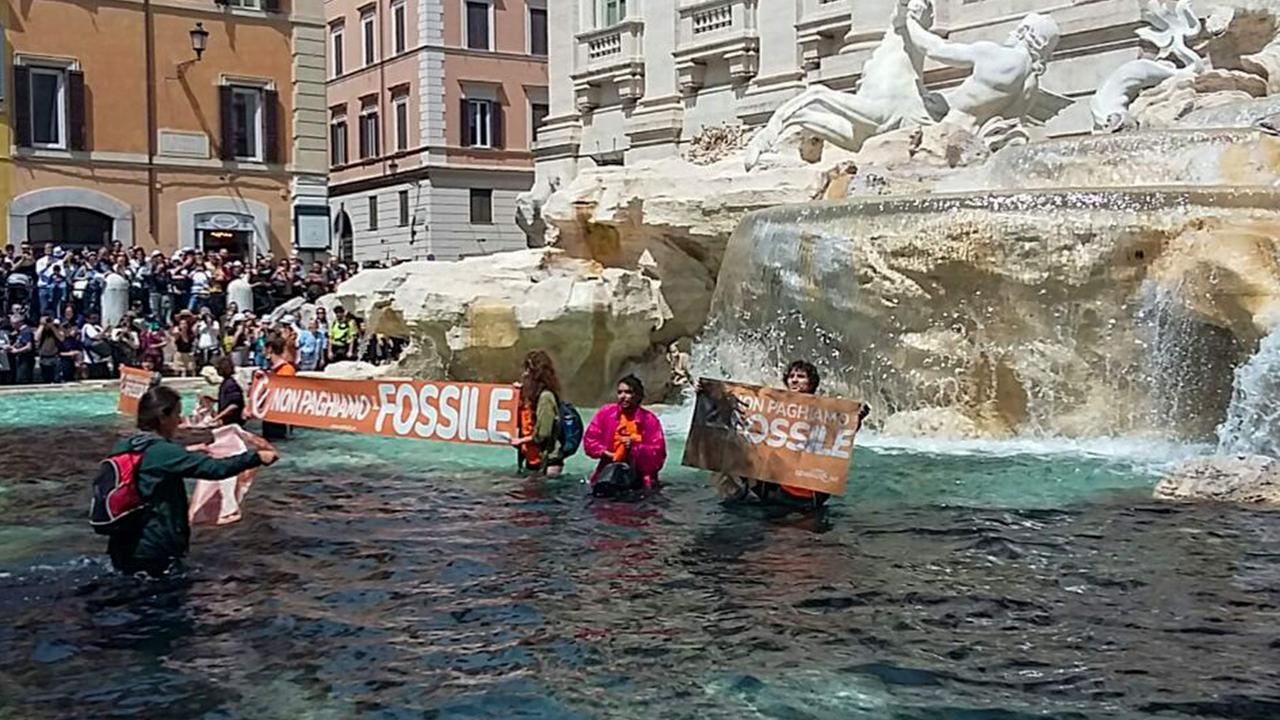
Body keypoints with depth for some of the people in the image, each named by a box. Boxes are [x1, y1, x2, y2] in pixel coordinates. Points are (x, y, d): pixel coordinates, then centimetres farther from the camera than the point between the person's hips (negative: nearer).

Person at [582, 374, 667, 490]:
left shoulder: (650, 420, -1)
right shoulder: (606, 413, 3)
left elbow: (658, 454, -4)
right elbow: (590, 440, 6)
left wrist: (635, 447, -18)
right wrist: (606, 453, -9)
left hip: (640, 476, -1)